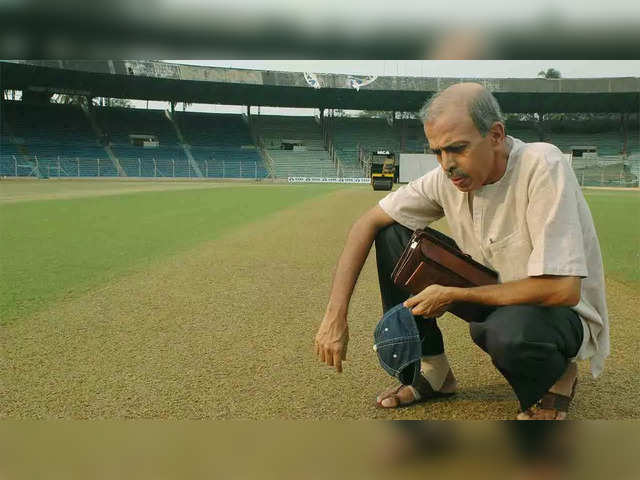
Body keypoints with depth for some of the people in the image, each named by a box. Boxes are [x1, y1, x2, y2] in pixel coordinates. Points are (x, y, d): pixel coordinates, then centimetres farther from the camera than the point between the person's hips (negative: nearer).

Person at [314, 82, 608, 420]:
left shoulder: (543, 167, -28)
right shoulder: (448, 177, -11)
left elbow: (563, 289, -33)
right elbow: (368, 223, -6)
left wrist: (453, 295, -24)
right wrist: (335, 316, -16)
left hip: (564, 312, -5)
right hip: (491, 299, 6)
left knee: (508, 330, -41)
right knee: (392, 234, -6)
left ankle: (555, 379, -2)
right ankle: (433, 372, 3)